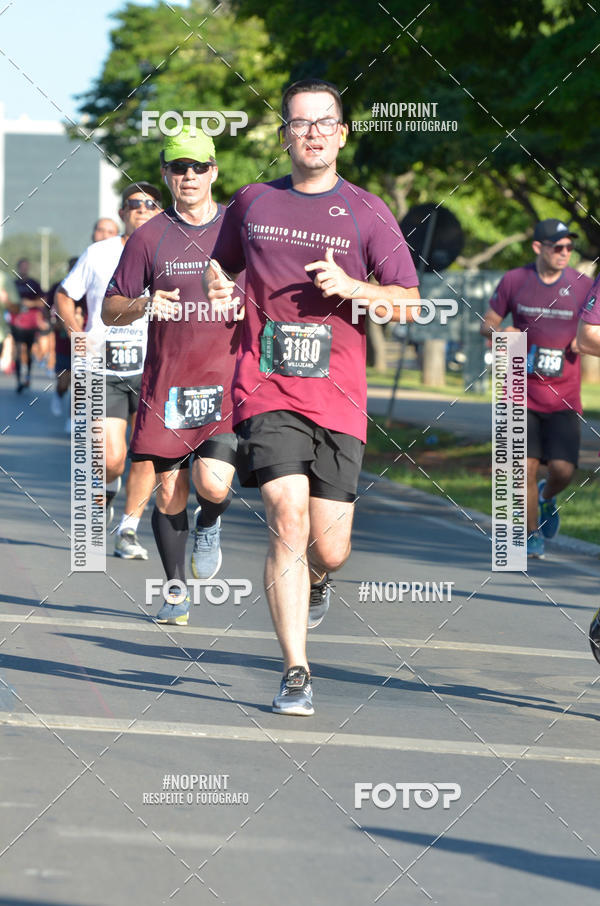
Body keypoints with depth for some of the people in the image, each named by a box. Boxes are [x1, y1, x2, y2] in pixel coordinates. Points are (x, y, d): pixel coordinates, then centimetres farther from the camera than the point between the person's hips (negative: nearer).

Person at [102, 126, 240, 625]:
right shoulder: (149, 237, 4)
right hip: (167, 381, 1)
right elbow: (110, 309, 6)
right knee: (169, 492, 2)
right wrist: (143, 306, -15)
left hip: (226, 379, -1)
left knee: (212, 484, -17)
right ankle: (176, 591, 19)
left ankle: (211, 525, 19)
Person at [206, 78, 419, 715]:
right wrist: (220, 289, 4)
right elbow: (223, 265, 28)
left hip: (338, 399, 0)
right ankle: (294, 673, -13)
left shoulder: (367, 213, 5)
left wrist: (351, 287, -13)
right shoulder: (252, 204, 11)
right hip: (267, 392, 0)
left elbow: (409, 303, 4)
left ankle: (316, 581, 40)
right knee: (288, 523, -18)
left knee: (329, 549, 1)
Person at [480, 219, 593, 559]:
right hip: (523, 391, 0)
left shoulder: (582, 285, -1)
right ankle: (532, 535, 15)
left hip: (564, 396, 0)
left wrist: (583, 340, -11)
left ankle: (547, 496, 26)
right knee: (527, 468, -5)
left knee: (563, 469, -10)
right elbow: (487, 324, 10)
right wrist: (500, 332, -13)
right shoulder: (514, 281, 0)